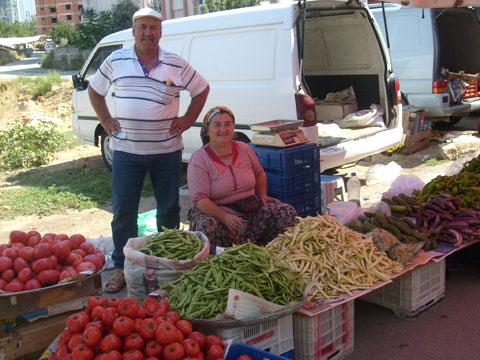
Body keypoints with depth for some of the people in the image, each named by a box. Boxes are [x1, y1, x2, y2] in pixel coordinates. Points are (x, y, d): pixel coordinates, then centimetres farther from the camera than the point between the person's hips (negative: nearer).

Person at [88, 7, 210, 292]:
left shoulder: (176, 65, 0)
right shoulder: (116, 61, 2)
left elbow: (202, 90, 12)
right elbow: (95, 90, 15)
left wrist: (186, 121, 4)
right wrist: (106, 122, 6)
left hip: (166, 150, 0)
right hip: (126, 150, 0)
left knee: (169, 208, 10)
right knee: (123, 211, 3)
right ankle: (122, 267, 15)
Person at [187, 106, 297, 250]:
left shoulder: (244, 149, 7)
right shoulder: (199, 159, -10)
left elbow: (260, 174, 26)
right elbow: (199, 199, -19)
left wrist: (262, 196, 8)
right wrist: (224, 217, -32)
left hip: (251, 207, 5)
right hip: (215, 210, -5)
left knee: (288, 212, -13)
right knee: (207, 226, -39)